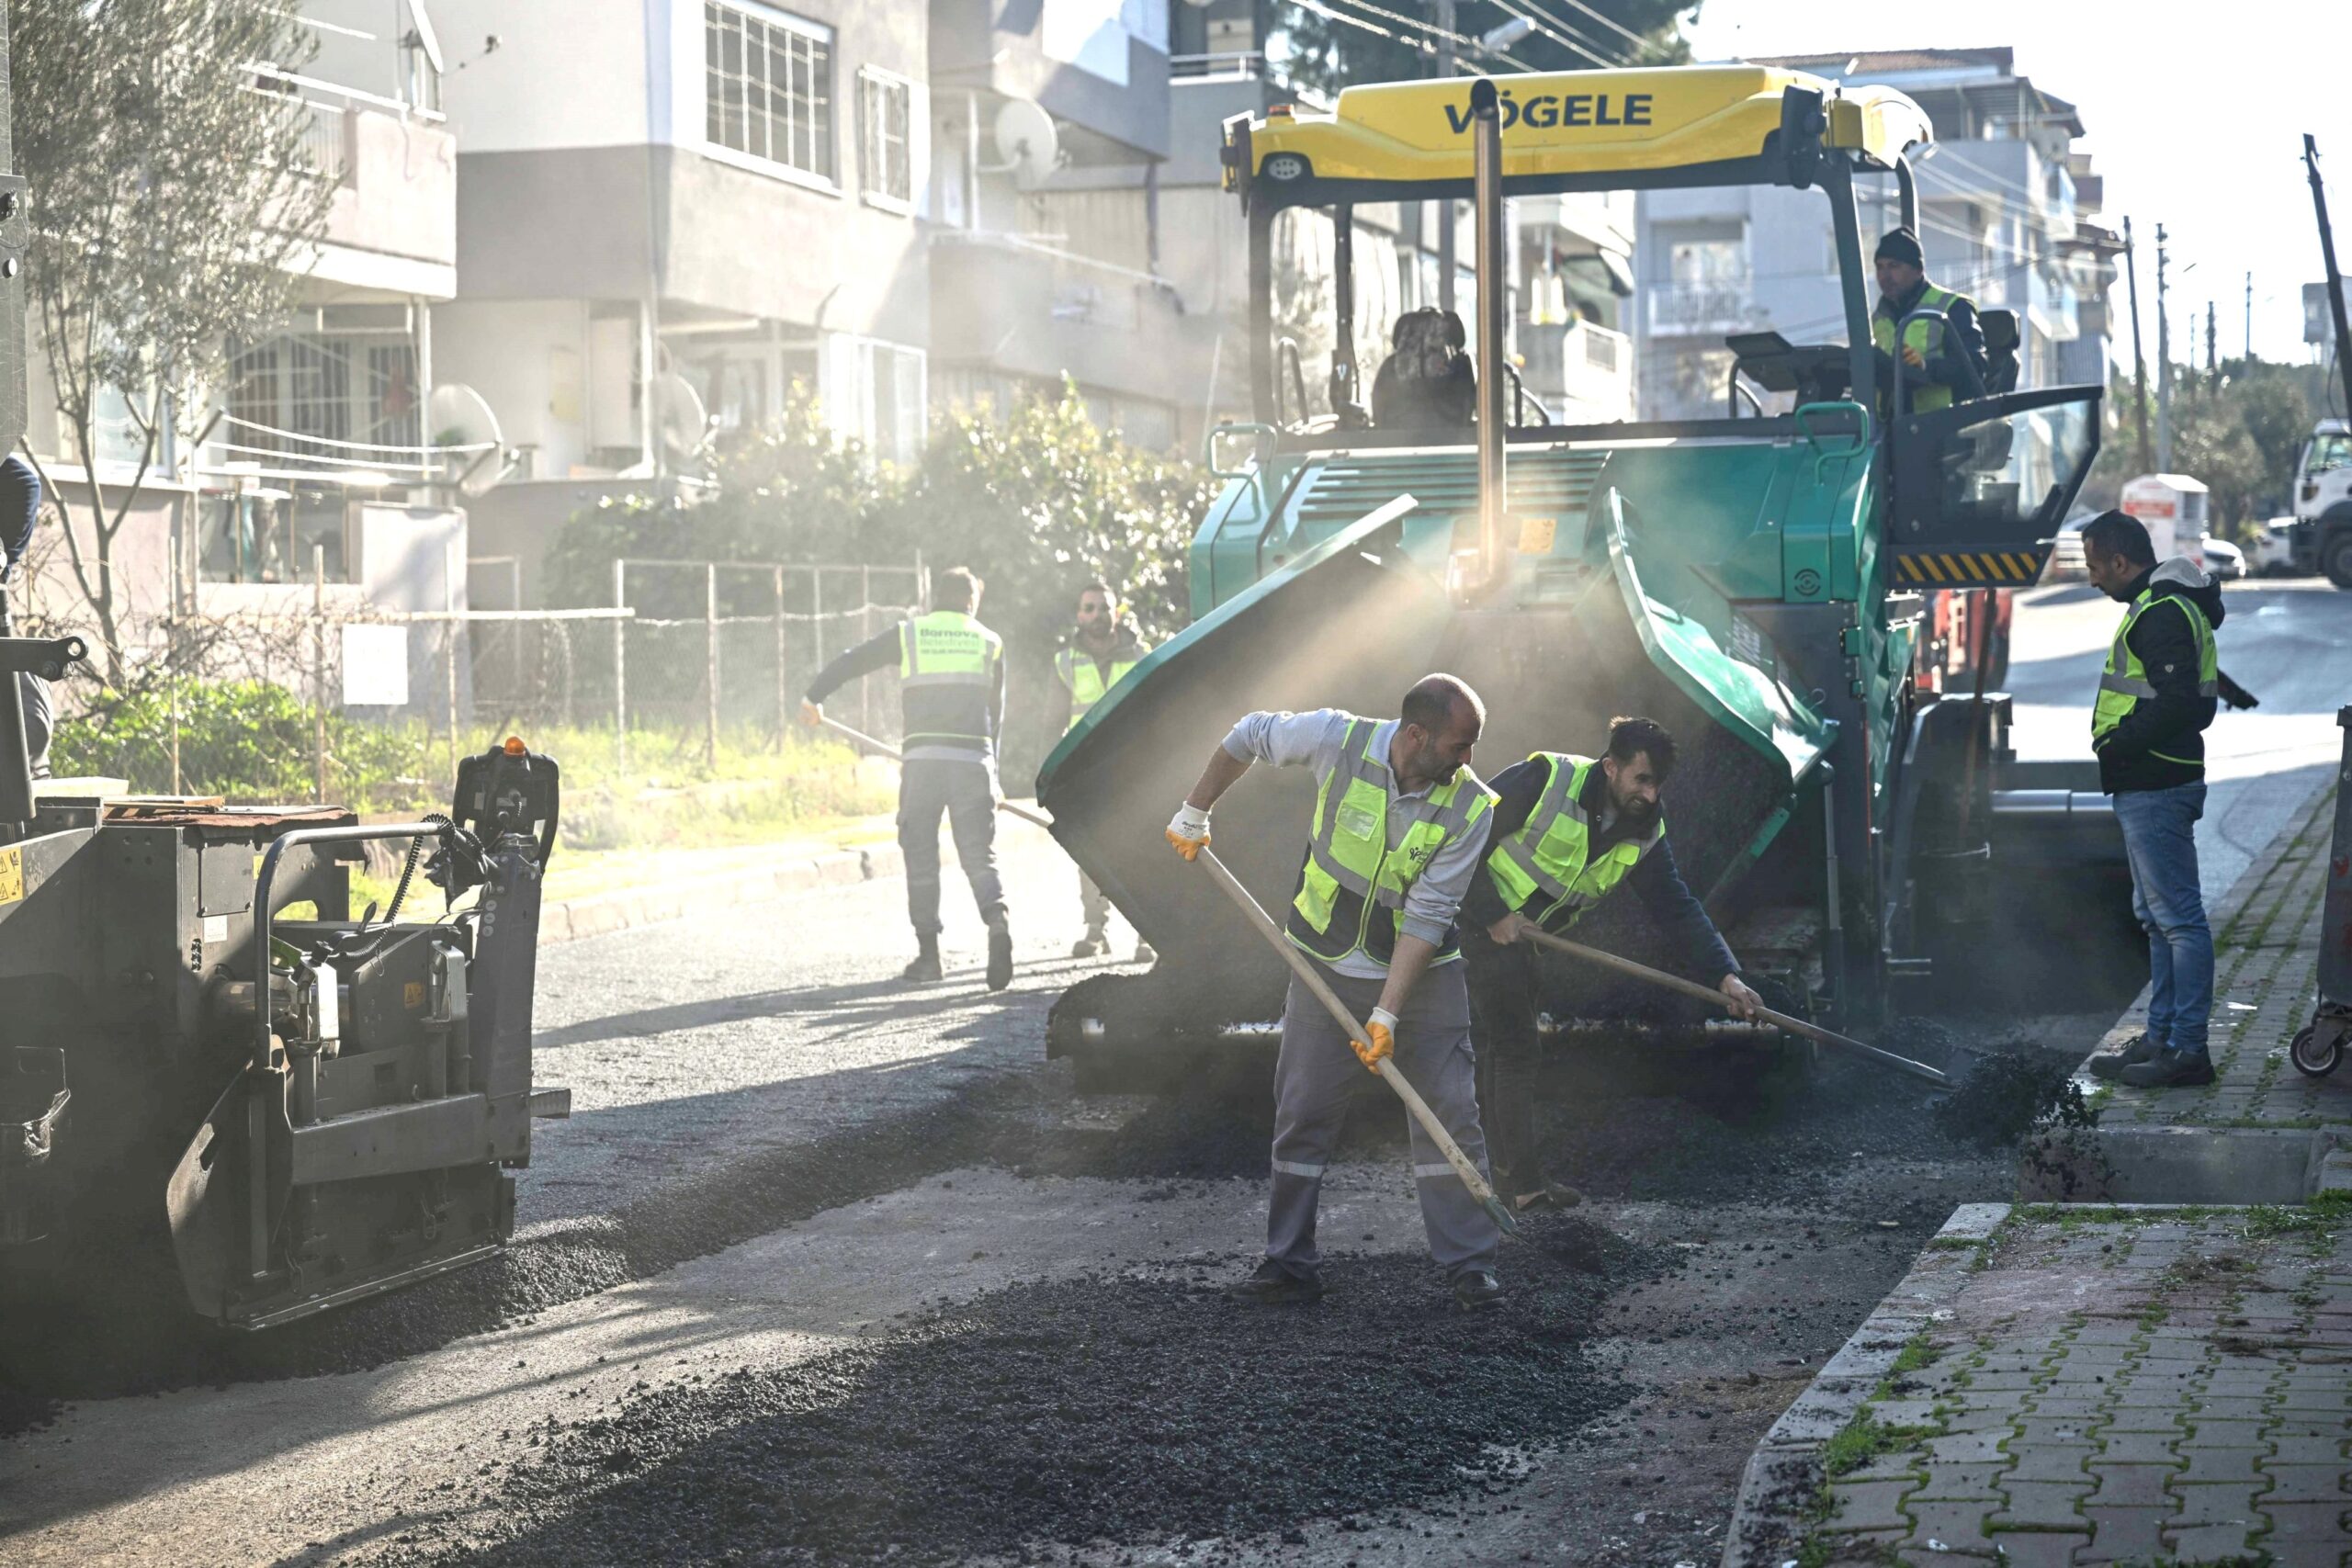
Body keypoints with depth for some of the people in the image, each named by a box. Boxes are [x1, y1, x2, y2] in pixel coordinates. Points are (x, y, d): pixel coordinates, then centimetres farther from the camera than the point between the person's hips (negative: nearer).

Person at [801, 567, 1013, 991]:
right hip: (974, 758, 1)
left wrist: (814, 697, 29)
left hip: (923, 759, 0)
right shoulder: (989, 642, 13)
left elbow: (851, 661, 14)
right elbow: (995, 712, 14)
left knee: (921, 856, 9)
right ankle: (998, 922, -25)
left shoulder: (909, 633, 10)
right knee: (979, 855, 1)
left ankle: (928, 953, 9)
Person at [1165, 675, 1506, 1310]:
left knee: (1449, 1111, -6)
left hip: (1424, 973, -1)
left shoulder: (1470, 808, -19)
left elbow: (1426, 915, -20)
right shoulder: (1338, 739, -18)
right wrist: (1194, 814, 8)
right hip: (1326, 966, 1)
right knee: (1303, 1114, 3)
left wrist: (1387, 1013, -24)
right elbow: (1248, 737, 2)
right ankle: (1290, 1264, 13)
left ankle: (1469, 1265, 1)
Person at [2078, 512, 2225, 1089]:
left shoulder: (2163, 614, -16)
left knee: (2178, 917, -8)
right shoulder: (2156, 606, 18)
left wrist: (2118, 745, -16)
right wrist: (2120, 745, 11)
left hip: (2155, 790, -11)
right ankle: (2161, 1037, 23)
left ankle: (2188, 1049, -7)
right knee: (2158, 917, 16)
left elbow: (2178, 701, -25)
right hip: (2147, 787, 12)